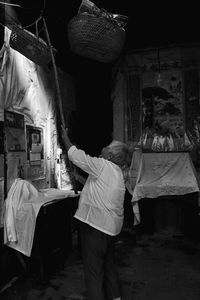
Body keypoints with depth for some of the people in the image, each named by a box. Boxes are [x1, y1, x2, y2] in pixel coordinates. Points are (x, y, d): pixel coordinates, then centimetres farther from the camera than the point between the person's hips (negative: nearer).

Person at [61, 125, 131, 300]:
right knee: (108, 263, 25)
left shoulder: (104, 166, -17)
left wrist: (65, 138, -5)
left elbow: (76, 156, -18)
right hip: (111, 226, 10)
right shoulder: (118, 173, 11)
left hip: (96, 225, -10)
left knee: (93, 269, 5)